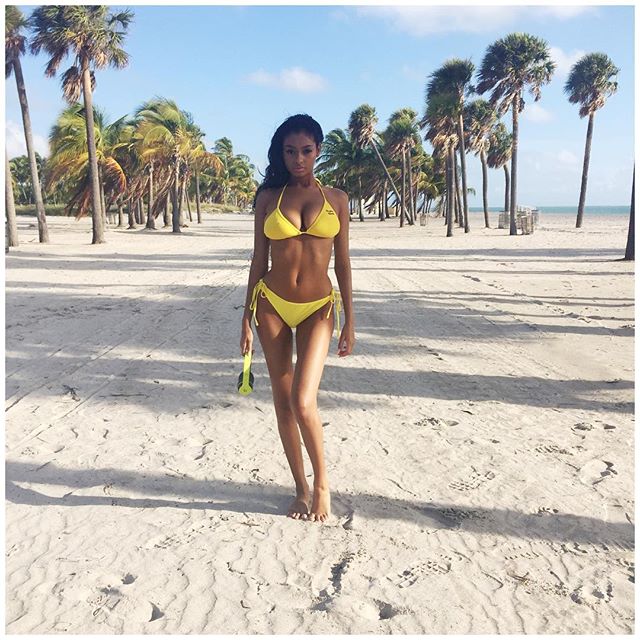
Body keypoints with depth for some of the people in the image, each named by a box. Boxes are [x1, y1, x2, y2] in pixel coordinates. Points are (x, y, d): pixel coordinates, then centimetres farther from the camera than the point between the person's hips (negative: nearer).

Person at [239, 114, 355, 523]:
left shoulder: (336, 199, 4)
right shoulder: (268, 197, 4)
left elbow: (343, 262, 4)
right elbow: (259, 259, 6)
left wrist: (349, 320, 1)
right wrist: (247, 318, 2)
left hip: (318, 308, -2)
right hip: (272, 304, 2)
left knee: (303, 402, -15)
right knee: (283, 400, 6)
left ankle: (322, 483, 10)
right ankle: (302, 489, 22)